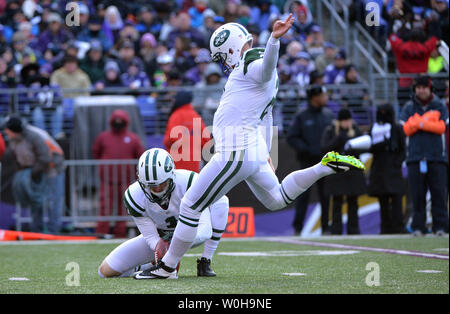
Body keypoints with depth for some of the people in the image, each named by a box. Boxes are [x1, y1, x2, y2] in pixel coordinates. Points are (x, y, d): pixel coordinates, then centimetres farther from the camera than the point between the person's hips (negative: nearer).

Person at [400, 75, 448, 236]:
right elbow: (406, 129, -2)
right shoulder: (409, 107, 12)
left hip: (437, 156, -1)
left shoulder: (440, 106, 11)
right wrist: (428, 120, -9)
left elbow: (442, 127, -4)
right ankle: (418, 226, 1)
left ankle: (440, 226, -3)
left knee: (439, 193, -5)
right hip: (415, 156, 1)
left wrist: (419, 123, -8)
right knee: (417, 194, -3)